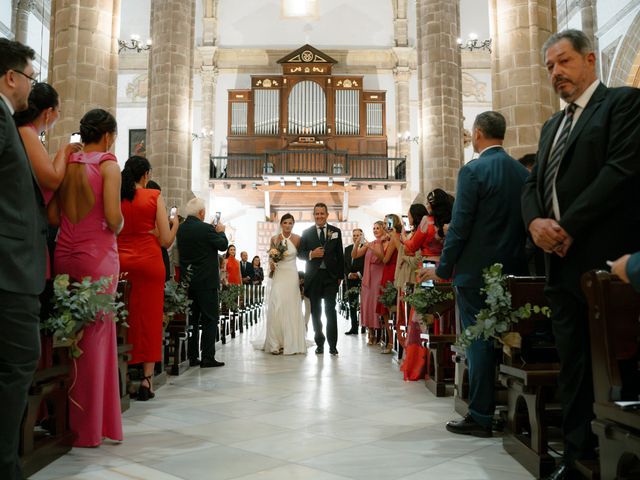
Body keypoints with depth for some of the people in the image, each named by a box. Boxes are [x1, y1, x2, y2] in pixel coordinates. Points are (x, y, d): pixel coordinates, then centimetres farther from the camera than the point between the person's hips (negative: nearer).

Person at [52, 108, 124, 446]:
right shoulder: (108, 165, -6)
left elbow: (52, 215, 5)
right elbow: (114, 217, -16)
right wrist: (118, 228, 5)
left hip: (64, 253, 5)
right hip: (97, 255, -5)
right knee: (95, 335, 3)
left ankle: (61, 417, 24)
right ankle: (88, 427, 12)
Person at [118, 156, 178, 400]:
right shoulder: (155, 196, -2)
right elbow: (166, 240, -5)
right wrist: (176, 223, 12)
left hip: (120, 263, 3)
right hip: (149, 263, -3)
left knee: (124, 318, 8)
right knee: (150, 318, 3)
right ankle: (147, 378, 4)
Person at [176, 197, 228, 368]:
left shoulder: (181, 229, 4)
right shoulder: (205, 228, -15)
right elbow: (223, 245, -7)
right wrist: (220, 231, 12)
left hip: (187, 280, 7)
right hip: (206, 281, -6)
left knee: (192, 319, 12)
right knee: (210, 319, 1)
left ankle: (192, 357, 15)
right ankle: (208, 357, 0)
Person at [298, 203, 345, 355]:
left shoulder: (336, 231, 7)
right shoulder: (306, 232, 6)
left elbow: (340, 255, 7)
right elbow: (300, 253, 5)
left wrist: (340, 275, 3)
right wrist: (311, 254, -15)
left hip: (331, 276, -1)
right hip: (313, 277, 1)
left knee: (330, 310, -5)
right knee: (316, 311, 6)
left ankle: (333, 344, 1)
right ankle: (320, 343, 16)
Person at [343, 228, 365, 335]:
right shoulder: (347, 249, 15)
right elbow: (344, 264, 12)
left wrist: (359, 274, -12)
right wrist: (349, 274, -4)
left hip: (362, 279, -5)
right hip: (350, 279, 5)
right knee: (352, 305, 5)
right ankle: (354, 327, 9)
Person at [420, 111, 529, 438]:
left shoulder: (473, 170, -12)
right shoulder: (523, 172, 8)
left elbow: (460, 227, -14)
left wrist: (442, 269, -6)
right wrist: (515, 260, 18)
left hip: (477, 271, -6)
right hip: (513, 272, 7)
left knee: (478, 342, 1)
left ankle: (480, 417, 8)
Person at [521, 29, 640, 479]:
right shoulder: (552, 126, 23)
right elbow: (533, 184, 18)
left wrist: (568, 227, -14)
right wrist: (536, 220, -4)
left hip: (604, 258, -7)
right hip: (562, 262, 7)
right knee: (572, 366, 9)